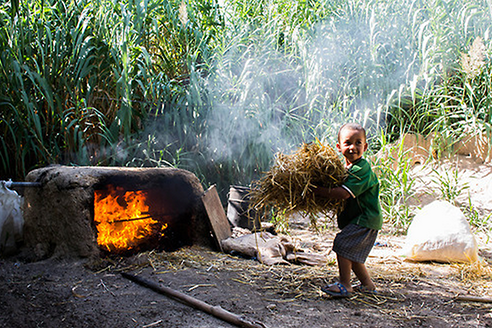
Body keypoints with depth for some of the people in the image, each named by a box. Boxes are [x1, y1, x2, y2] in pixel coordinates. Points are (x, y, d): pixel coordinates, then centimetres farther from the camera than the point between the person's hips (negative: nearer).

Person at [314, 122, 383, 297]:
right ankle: (367, 284, 30)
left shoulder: (362, 169, -21)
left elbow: (344, 193, -28)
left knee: (343, 244, -14)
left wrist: (320, 191, -23)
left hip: (366, 219, -10)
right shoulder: (345, 168, 10)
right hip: (356, 218, 10)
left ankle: (345, 285, -6)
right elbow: (338, 187, 19)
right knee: (352, 254, 15)